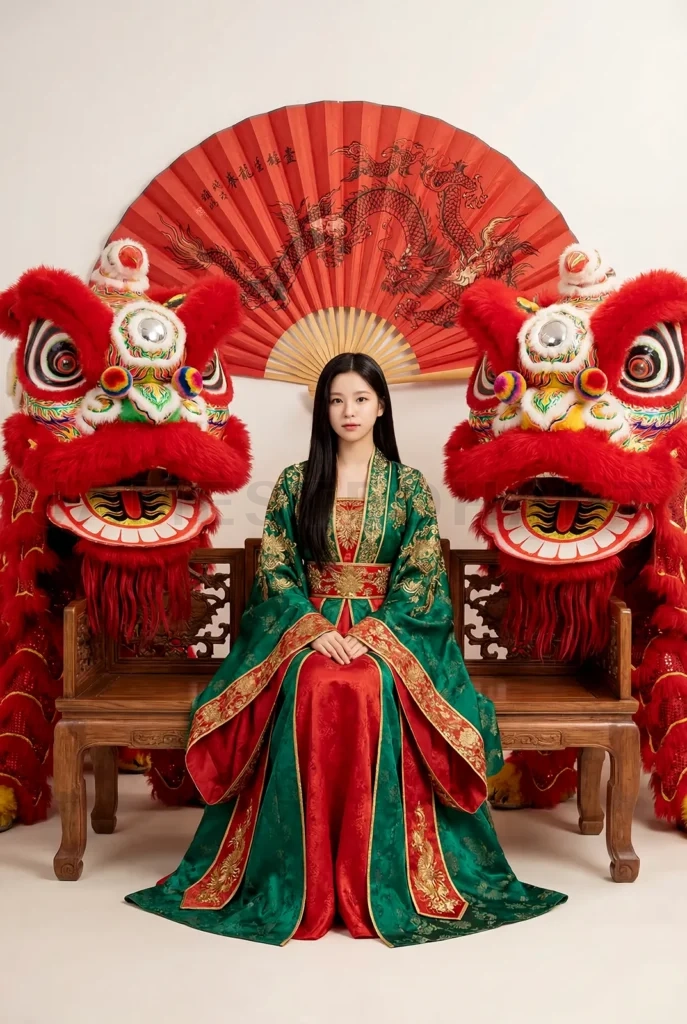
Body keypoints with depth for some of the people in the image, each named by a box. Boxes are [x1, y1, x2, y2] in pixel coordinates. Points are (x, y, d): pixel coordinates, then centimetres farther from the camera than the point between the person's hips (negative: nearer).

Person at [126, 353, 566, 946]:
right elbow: (275, 567, 3)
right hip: (307, 626, 1)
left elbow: (420, 575, -1)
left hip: (388, 629, -1)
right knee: (307, 685, -33)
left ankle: (382, 886, -22)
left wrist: (369, 635, -15)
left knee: (374, 687, -34)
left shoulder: (410, 485, 6)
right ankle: (300, 884, -22)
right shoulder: (295, 482, 9)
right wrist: (316, 630, -13)